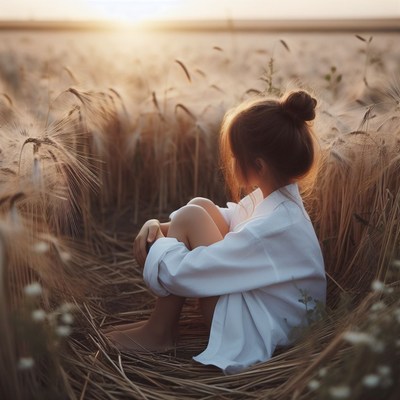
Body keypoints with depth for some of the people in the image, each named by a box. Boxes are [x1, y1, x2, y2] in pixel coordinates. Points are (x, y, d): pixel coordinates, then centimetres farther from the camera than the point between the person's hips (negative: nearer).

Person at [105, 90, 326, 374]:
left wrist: (158, 244, -7)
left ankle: (160, 331, 0)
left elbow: (180, 273, -29)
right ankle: (164, 319, 7)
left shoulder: (270, 228, -30)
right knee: (201, 207, 2)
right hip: (261, 299, 9)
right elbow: (227, 218, 12)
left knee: (190, 217, -17)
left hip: (258, 331, -9)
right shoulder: (279, 195, -3)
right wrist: (162, 227, -4)